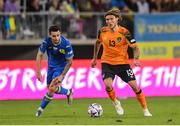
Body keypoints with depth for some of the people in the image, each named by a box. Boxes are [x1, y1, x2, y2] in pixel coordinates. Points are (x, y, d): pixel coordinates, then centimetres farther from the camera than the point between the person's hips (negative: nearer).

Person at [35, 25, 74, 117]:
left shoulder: (66, 44, -30)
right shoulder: (46, 42, -23)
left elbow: (69, 62, -19)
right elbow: (39, 55, -13)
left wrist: (62, 76, -21)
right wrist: (38, 72, -19)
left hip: (61, 67, -5)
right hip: (51, 66, 5)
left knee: (52, 88, -17)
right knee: (50, 88, 14)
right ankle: (68, 92, 41)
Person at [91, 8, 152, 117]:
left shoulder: (124, 32, -14)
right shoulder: (103, 31, -5)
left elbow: (135, 47, -9)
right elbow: (98, 43, 16)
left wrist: (136, 59, -27)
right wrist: (95, 58, 19)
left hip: (122, 63, -1)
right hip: (107, 63, 1)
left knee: (134, 85, -7)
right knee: (108, 85, -23)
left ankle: (145, 110, 8)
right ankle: (116, 103, 8)